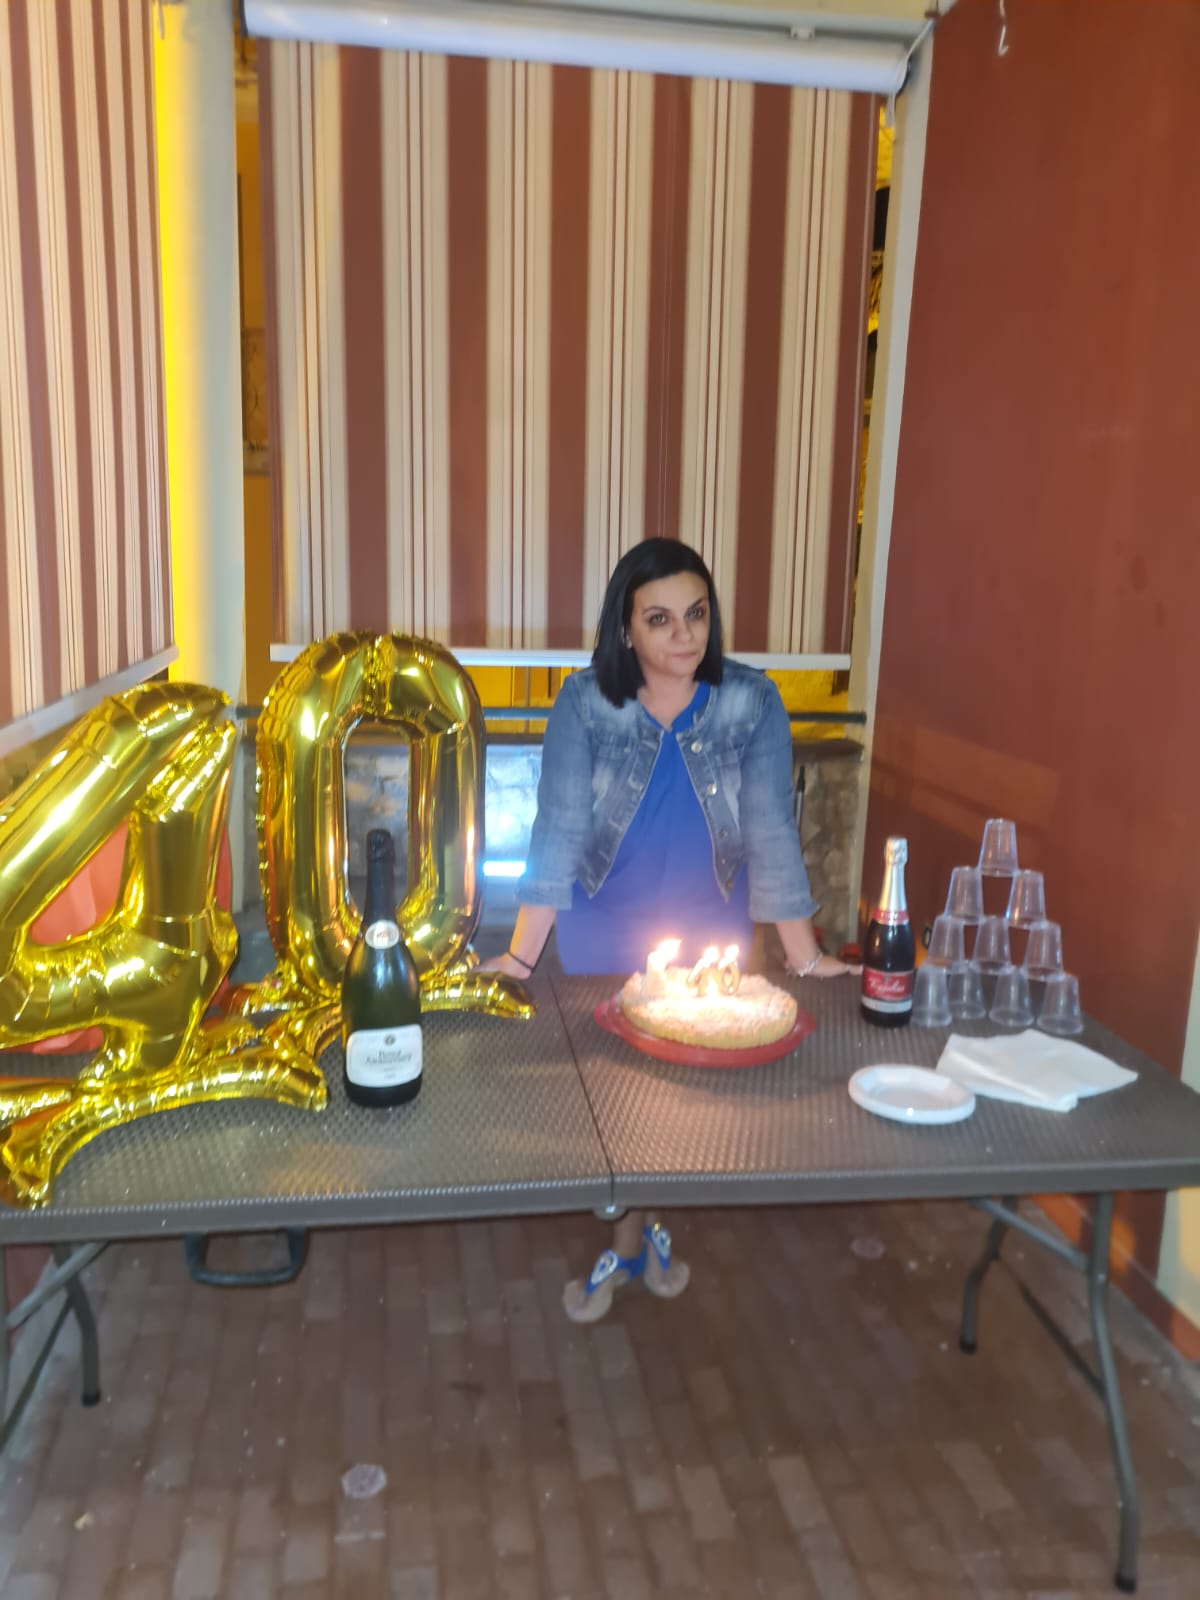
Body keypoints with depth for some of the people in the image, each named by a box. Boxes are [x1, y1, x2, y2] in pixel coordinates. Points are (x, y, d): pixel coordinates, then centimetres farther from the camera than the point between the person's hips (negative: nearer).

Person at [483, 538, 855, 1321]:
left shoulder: (751, 701, -15)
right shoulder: (586, 703, -17)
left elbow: (770, 832, -13)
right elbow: (559, 832, -18)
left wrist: (807, 960, -10)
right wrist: (520, 957, -21)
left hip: (711, 936, 1)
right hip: (603, 936, -1)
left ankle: (628, 1237, 40)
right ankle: (636, 1229, 40)